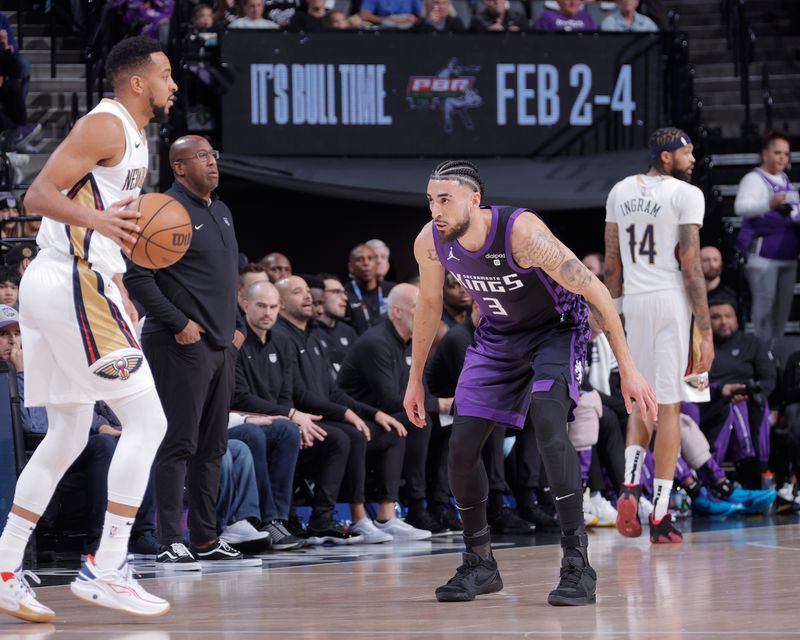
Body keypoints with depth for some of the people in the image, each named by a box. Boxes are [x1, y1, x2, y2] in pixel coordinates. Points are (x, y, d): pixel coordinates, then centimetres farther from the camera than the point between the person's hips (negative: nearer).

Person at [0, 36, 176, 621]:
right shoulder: (106, 125, -10)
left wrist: (118, 290, 25)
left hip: (54, 286, 11)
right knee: (146, 420, -9)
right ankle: (106, 571, -11)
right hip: (73, 283, -11)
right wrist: (98, 219, -35)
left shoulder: (132, 135, 20)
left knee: (68, 436, 15)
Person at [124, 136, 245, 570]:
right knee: (181, 442, -10)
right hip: (184, 346, -9)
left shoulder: (221, 212, 18)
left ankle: (206, 538, 17)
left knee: (212, 445, 11)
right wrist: (178, 323, -17)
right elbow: (137, 277, -16)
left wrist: (236, 325, 16)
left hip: (221, 345, 9)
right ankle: (170, 543, -9)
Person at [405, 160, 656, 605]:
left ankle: (578, 565, -28)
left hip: (556, 330, -6)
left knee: (549, 424, -29)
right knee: (461, 448, 0)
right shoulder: (430, 242, -17)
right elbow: (429, 304, 5)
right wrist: (416, 379, 11)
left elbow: (595, 291, -29)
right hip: (497, 337, 6)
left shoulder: (522, 232, -34)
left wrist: (628, 368, -29)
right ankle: (480, 564, 21)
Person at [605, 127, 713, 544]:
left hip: (635, 302, 5)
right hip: (673, 302, -5)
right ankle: (660, 517, 0)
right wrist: (705, 330, -10)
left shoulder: (620, 192, 10)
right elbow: (691, 266, -12)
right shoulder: (686, 195, -8)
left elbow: (612, 264, 12)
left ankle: (630, 484, -3)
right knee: (669, 406, -1)